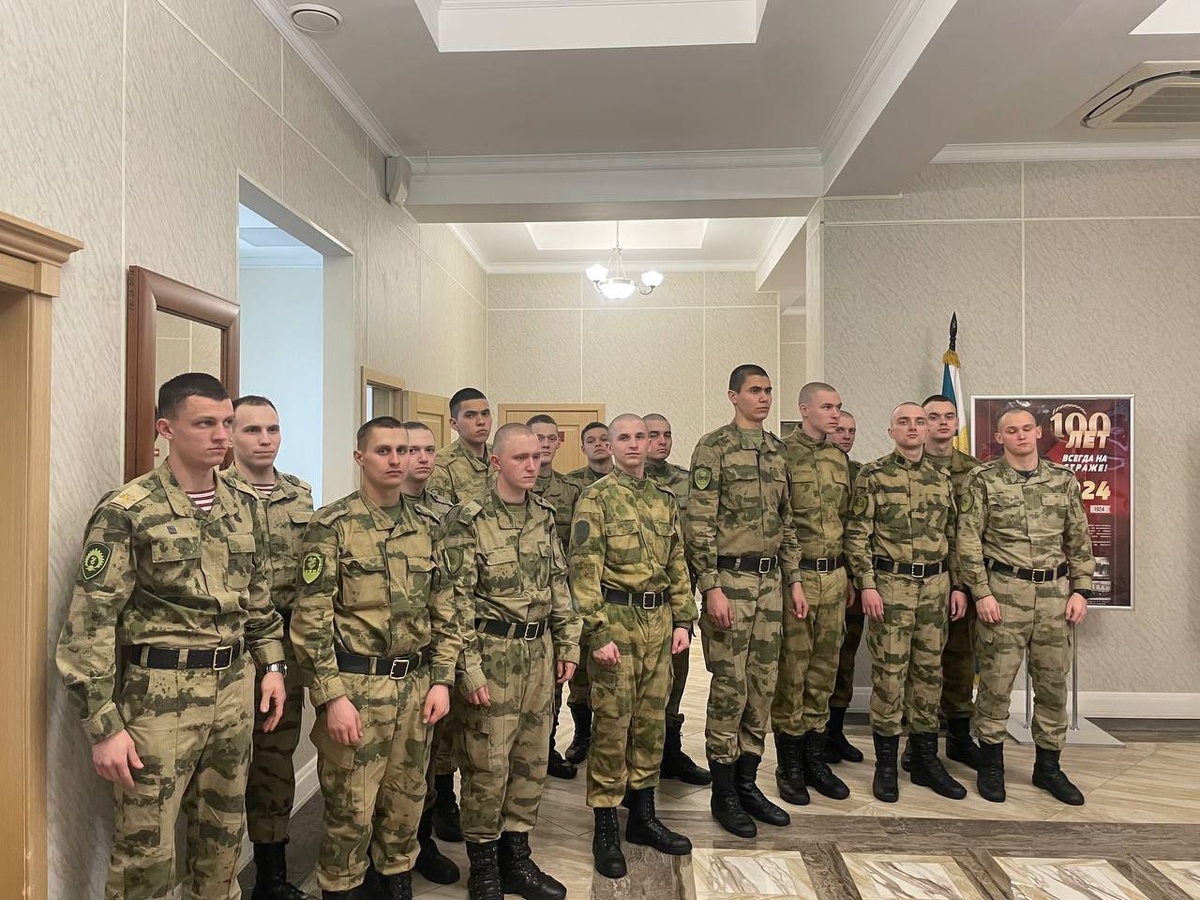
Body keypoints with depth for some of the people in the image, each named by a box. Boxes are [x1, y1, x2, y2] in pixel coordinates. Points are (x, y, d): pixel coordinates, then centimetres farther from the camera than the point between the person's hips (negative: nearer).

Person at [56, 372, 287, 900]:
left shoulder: (244, 506, 6)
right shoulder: (127, 511, -13)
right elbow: (89, 626, -14)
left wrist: (271, 664, 12)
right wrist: (103, 725, -15)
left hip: (235, 691, 6)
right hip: (159, 696, -5)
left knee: (223, 836, 19)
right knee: (146, 851, 7)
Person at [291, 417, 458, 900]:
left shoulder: (428, 526, 7)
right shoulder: (332, 525, -9)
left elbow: (445, 609, 10)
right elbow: (311, 618, -12)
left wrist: (441, 679, 3)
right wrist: (330, 696, -15)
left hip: (416, 685, 5)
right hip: (355, 685, -5)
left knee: (406, 801, 17)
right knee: (350, 810, 6)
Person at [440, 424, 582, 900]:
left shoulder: (545, 516, 6)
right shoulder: (468, 520, -12)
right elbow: (458, 601, -13)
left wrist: (568, 645, 10)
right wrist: (470, 669, -15)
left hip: (539, 652, 6)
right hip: (492, 652, -6)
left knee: (531, 760, 14)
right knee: (488, 764, 3)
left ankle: (516, 857, 30)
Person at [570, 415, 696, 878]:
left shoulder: (664, 499, 12)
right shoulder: (595, 499, -6)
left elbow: (677, 564, 14)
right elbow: (585, 570, -12)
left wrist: (683, 619, 7)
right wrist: (599, 632, -17)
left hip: (659, 621, 6)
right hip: (617, 619, -5)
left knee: (651, 719, 13)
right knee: (612, 723, 1)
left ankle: (643, 816, 28)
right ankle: (605, 830, 13)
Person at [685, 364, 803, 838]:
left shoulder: (777, 450, 13)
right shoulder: (713, 447, -8)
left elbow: (786, 521, 17)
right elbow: (699, 523, -13)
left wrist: (794, 580, 12)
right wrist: (711, 587, -18)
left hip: (770, 580, 7)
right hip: (729, 579, -7)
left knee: (762, 686, 12)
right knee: (729, 688, 0)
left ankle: (747, 783, 25)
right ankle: (723, 792, 14)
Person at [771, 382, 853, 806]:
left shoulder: (839, 459, 12)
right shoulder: (781, 454, -9)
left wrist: (849, 576, 17)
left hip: (834, 575, 6)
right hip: (794, 575, -6)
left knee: (823, 669, 13)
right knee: (791, 671, 3)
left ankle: (815, 758, 26)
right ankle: (790, 766, 16)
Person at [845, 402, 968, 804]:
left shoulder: (941, 478, 11)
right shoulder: (873, 475, -4)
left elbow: (953, 536, 15)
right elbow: (857, 535, -7)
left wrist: (957, 585, 9)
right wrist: (867, 585, -13)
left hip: (935, 586, 5)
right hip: (891, 585, -5)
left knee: (929, 671, 11)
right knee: (889, 672, 0)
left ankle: (926, 759, 23)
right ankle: (885, 764, 12)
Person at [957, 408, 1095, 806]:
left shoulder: (1063, 480, 8)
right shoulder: (983, 479, -3)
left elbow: (1079, 540, 10)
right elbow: (969, 541, -6)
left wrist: (1080, 590, 2)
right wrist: (981, 592, -11)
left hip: (1055, 592, 4)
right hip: (1004, 591, -3)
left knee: (1053, 682, 10)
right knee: (996, 680, 2)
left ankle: (1048, 766, 25)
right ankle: (991, 764, 17)